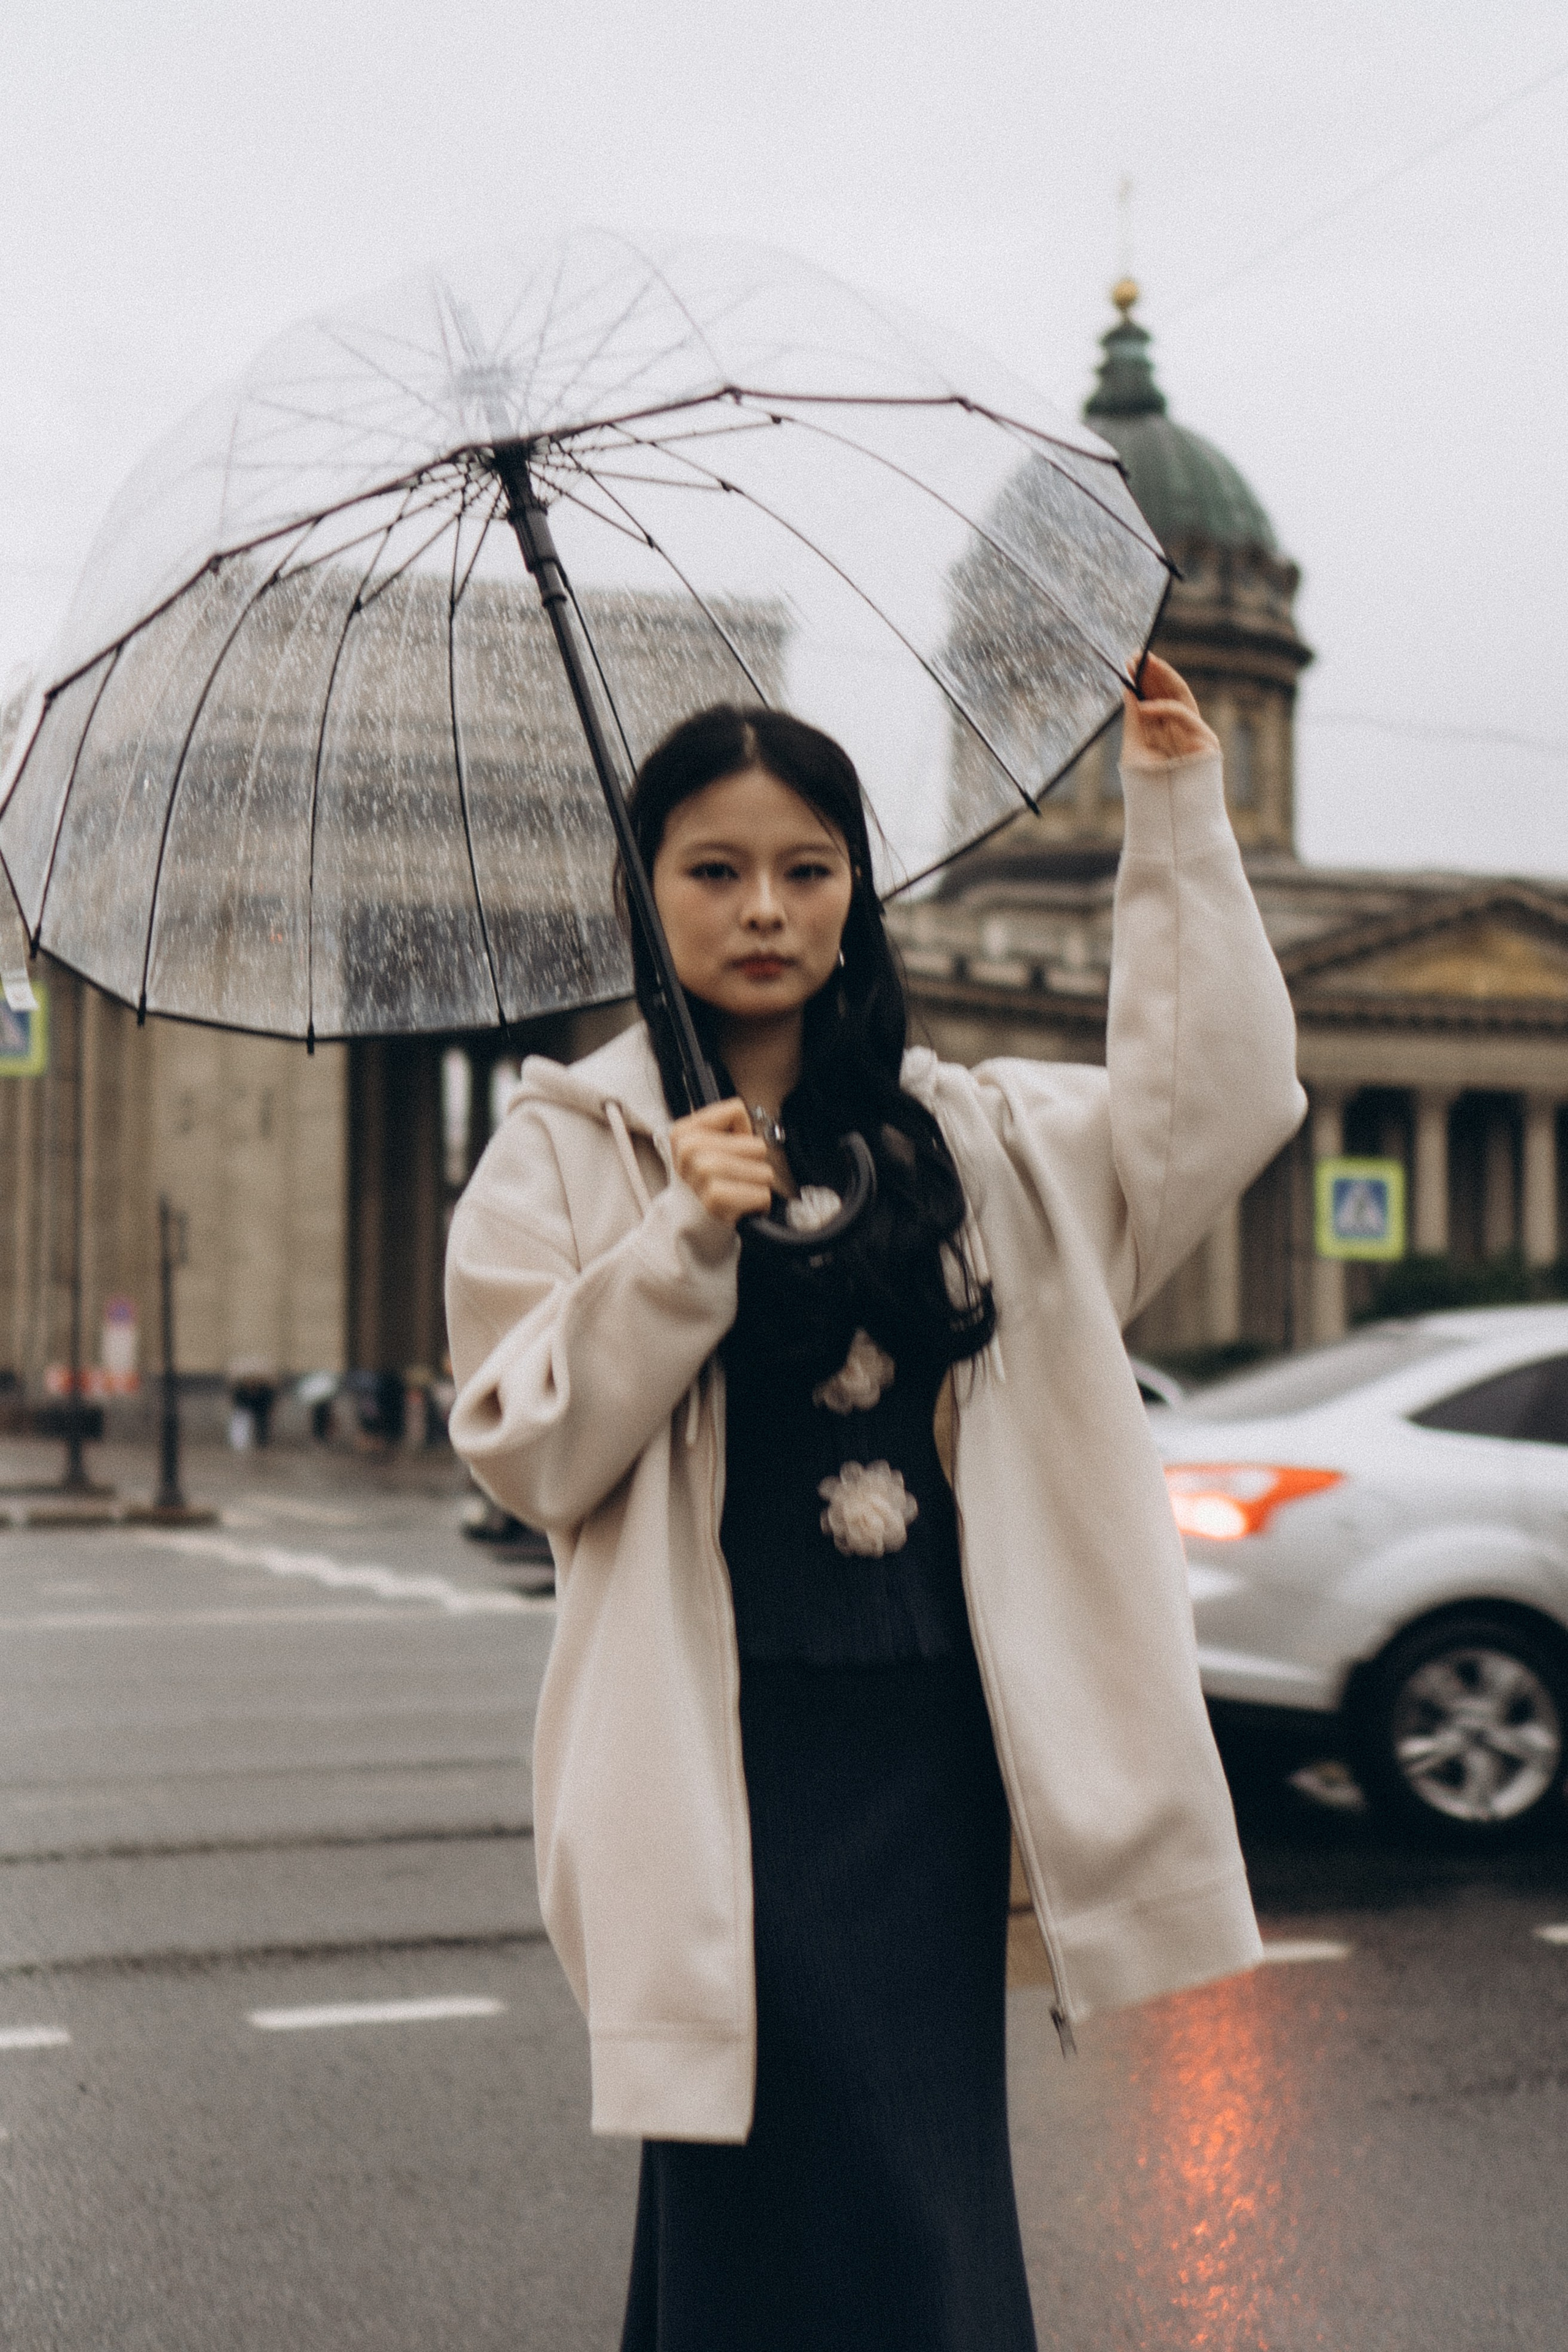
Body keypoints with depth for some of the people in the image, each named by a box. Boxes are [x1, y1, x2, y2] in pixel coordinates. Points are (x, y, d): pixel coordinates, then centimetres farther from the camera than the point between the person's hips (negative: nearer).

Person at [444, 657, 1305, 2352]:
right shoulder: (569, 1146, 3)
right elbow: (527, 1453, -4)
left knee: (928, 2197, 10)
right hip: (725, 1753, -3)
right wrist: (683, 1240, -16)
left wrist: (1177, 815, 0)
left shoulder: (969, 1135, 12)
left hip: (932, 1750, 4)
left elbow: (1212, 1102, 1)